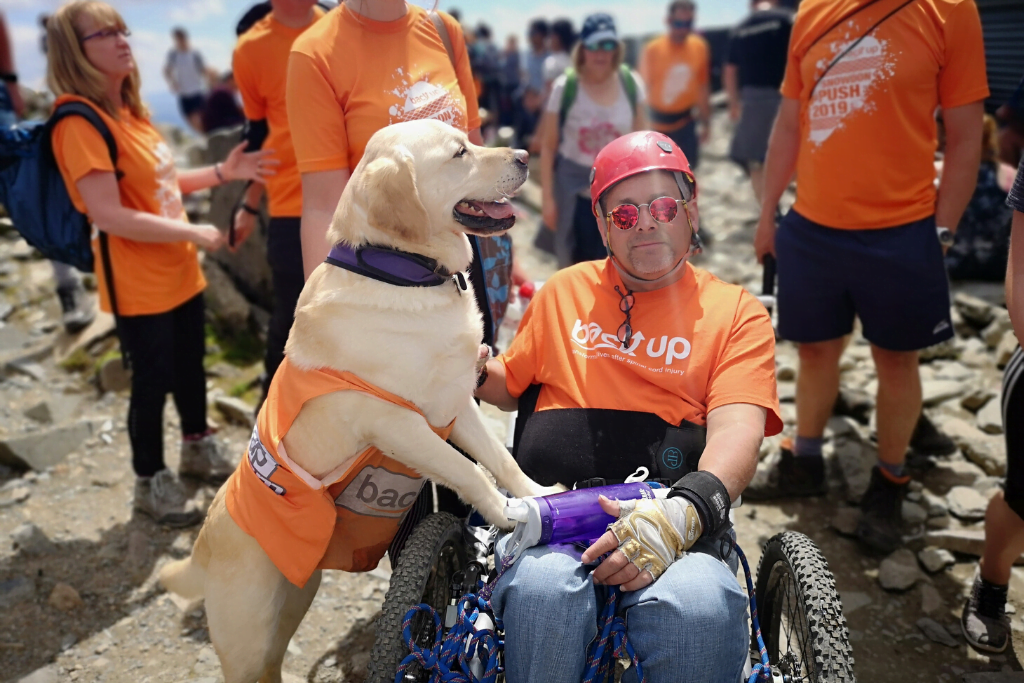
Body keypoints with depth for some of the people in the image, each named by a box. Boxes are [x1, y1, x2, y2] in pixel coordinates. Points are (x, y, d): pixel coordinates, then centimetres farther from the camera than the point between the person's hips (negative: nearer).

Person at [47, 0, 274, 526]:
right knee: (153, 380, 4)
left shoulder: (131, 110, 9)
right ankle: (151, 483, 24)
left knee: (190, 365, 20)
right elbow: (109, 216, -25)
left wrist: (223, 173, 4)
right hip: (138, 285, -8)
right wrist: (194, 233, -20)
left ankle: (197, 448, 42)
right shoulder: (80, 123, -18)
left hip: (180, 272, 8)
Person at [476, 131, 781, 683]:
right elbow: (511, 384, 31)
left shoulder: (736, 311, 12)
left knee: (701, 607, -34)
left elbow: (737, 429, -3)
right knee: (543, 589, -33)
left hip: (676, 504, -1)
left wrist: (683, 512, -22)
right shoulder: (563, 292, 20)